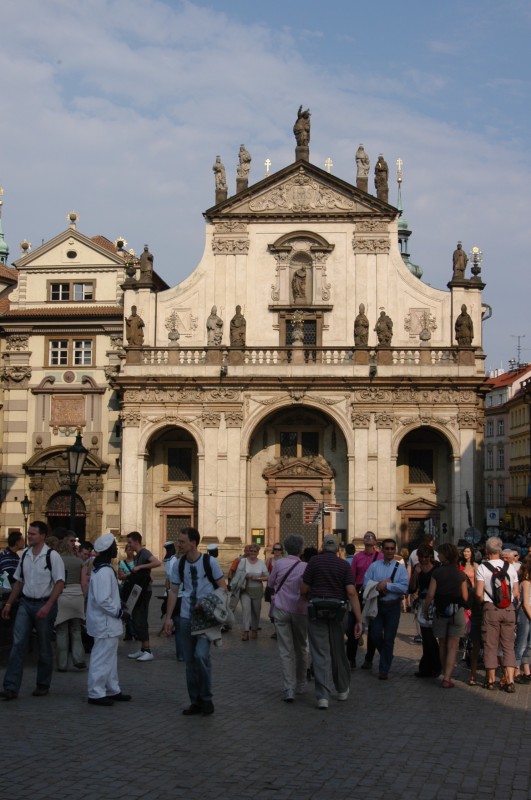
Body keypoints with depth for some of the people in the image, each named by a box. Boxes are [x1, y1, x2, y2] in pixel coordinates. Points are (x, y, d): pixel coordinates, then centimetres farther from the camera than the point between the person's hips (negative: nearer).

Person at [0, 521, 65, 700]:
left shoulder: (52, 556, -11)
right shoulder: (24, 554, 6)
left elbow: (59, 583, -13)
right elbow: (19, 581, 15)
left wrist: (47, 606, -21)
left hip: (44, 604, -4)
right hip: (25, 604, 4)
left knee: (44, 648, 8)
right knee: (18, 644, -4)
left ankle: (43, 685, 22)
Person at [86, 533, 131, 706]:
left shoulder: (102, 569, 11)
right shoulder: (104, 572, -21)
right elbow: (103, 600, -27)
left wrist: (118, 610, 12)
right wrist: (119, 612, -16)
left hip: (107, 622, 11)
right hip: (105, 623, -11)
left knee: (110, 658, 17)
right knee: (102, 658, -2)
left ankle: (113, 690, 26)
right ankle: (96, 693, 5)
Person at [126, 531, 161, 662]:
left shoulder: (144, 553, -13)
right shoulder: (137, 555, 16)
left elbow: (157, 563, -31)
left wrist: (140, 567, -28)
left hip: (144, 592, -10)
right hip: (138, 591, 10)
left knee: (140, 621, -9)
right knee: (136, 620, 12)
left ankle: (147, 651, -6)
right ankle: (142, 649, 19)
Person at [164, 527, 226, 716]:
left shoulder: (209, 562, -10)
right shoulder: (178, 564, 0)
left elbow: (223, 587, -2)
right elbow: (173, 591, 6)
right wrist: (168, 617, 1)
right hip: (186, 617, 4)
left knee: (201, 655, -16)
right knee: (189, 660, 7)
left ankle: (206, 699, 2)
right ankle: (195, 701, 18)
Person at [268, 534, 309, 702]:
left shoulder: (279, 563, -5)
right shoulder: (305, 567, -8)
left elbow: (270, 584, 9)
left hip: (281, 610, 0)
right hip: (300, 611, 0)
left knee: (286, 651, -1)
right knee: (301, 649, 16)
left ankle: (289, 689, -10)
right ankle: (300, 685, 25)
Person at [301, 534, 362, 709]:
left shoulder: (314, 561, -3)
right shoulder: (344, 565, 2)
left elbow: (303, 589, -3)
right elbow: (351, 592, -8)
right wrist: (359, 620, -10)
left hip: (316, 611, -2)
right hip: (337, 612, 2)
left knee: (320, 654, -1)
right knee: (338, 652, 18)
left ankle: (323, 696, -8)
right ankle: (342, 689, 34)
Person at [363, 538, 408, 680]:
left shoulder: (400, 568, 0)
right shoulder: (374, 566, 5)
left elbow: (404, 587, -13)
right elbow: (366, 583, -3)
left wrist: (386, 585, -16)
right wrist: (380, 586, -18)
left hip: (393, 606, -1)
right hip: (377, 605, 1)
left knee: (389, 639, 3)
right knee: (375, 635, 0)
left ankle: (384, 670, 14)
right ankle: (386, 655, 32)